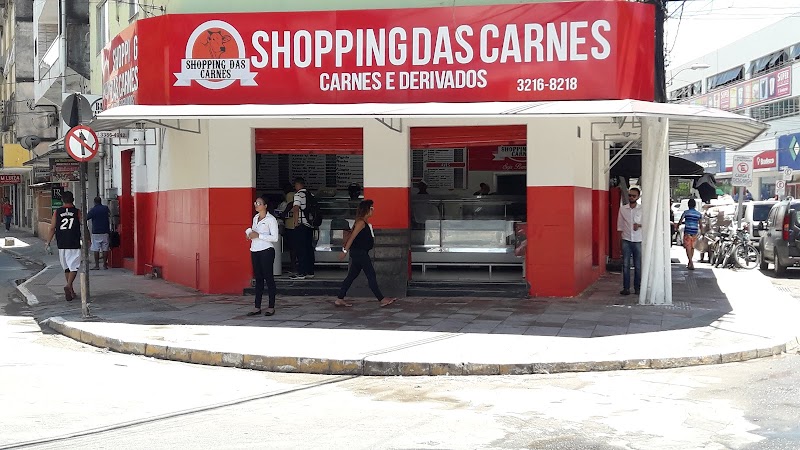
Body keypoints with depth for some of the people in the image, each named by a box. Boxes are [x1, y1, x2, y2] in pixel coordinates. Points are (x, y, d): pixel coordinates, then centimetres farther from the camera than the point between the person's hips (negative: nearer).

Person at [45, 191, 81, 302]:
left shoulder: (57, 212, 4)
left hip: (61, 245, 3)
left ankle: (71, 291, 21)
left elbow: (52, 229, 1)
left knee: (66, 268, 15)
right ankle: (68, 286, -25)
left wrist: (48, 243, 5)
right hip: (74, 244, -3)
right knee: (74, 267, -2)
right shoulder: (77, 212, -2)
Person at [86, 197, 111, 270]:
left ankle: (97, 265, -1)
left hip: (95, 232, -2)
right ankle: (105, 265, 5)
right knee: (105, 249, 4)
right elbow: (109, 215, 21)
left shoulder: (93, 210, -6)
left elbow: (86, 218, -3)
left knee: (96, 249, 1)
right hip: (105, 232, 2)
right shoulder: (106, 208, 4)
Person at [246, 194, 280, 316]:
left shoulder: (270, 219, -7)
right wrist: (250, 233, 4)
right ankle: (257, 307, 10)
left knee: (268, 278, -2)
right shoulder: (255, 218, 15)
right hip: (255, 251, 7)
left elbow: (275, 238, -14)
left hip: (266, 251, -7)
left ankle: (271, 307, 4)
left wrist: (258, 235, -18)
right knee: (258, 278, 8)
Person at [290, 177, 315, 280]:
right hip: (310, 225, 7)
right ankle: (310, 272, 15)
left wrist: (296, 223, -13)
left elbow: (296, 209, -19)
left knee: (301, 249, -4)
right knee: (309, 248, 11)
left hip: (301, 225, -7)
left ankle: (301, 273, -5)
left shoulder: (298, 194, -10)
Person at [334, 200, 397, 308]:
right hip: (359, 253, -10)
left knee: (351, 276, 10)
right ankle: (382, 299, -3)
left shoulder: (365, 222, 16)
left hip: (360, 253, 10)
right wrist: (345, 250, -20)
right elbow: (352, 237, -18)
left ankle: (339, 299, 12)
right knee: (371, 276, -6)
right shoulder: (361, 222, -14)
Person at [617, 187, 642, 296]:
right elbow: (620, 226, 10)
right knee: (626, 265, -2)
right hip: (626, 240, 1)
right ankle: (626, 287, 2)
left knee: (638, 265, 3)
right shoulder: (622, 209, 6)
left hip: (638, 241, -1)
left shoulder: (642, 209, 1)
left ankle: (637, 287, 10)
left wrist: (639, 225, -16)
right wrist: (620, 237, 5)